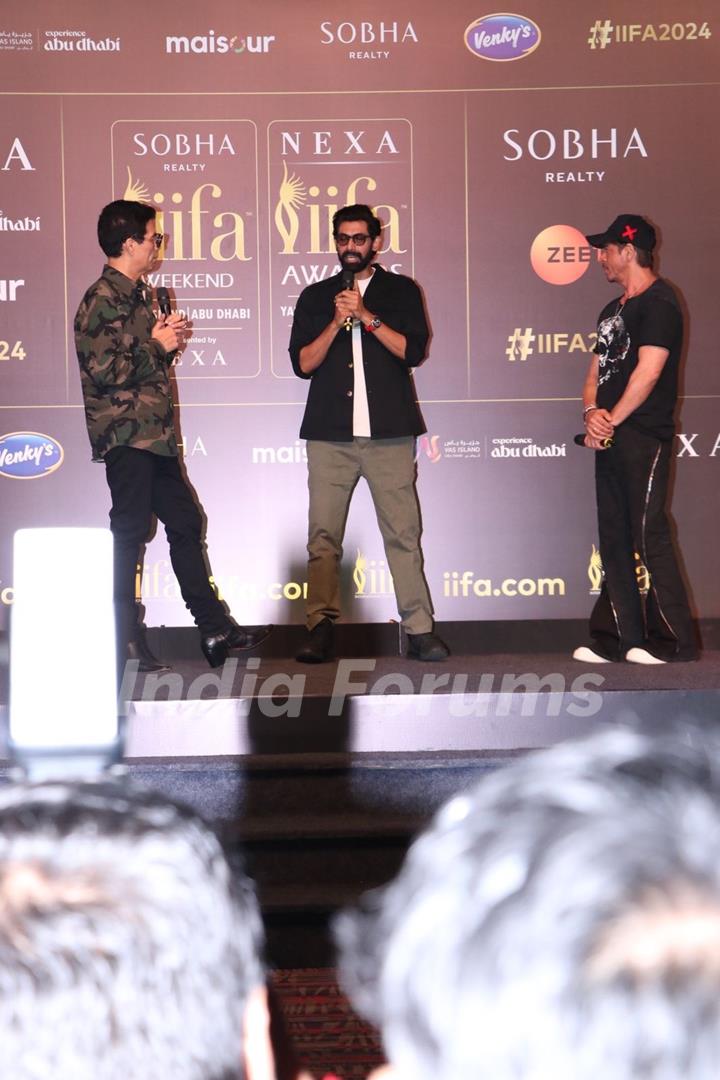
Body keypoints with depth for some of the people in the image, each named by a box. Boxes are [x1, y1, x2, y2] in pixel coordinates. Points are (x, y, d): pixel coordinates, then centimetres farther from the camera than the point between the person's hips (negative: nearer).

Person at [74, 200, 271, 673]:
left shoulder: (135, 294, 17)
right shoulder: (103, 300, -13)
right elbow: (105, 371, -21)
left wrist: (167, 339, 5)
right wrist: (158, 345, -12)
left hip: (154, 435, 10)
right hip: (127, 436, -10)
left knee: (186, 523, 10)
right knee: (129, 534, -4)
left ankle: (216, 630, 17)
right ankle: (124, 645, 4)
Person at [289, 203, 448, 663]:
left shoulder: (402, 291, 12)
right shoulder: (315, 297, 16)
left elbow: (413, 350, -1)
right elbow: (303, 363, 7)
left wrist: (366, 316, -8)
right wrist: (336, 323, -5)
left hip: (389, 432, -1)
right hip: (330, 434, 2)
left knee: (404, 533, -3)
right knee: (323, 537, -6)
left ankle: (420, 629, 0)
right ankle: (321, 629, -6)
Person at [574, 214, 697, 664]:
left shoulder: (659, 302, -8)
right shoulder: (613, 310, 20)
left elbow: (648, 371, -17)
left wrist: (612, 420, -13)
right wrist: (592, 412, -2)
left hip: (644, 437, -9)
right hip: (610, 439, 10)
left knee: (649, 537, -10)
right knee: (614, 538, 9)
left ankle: (672, 641, -3)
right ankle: (618, 639, 14)